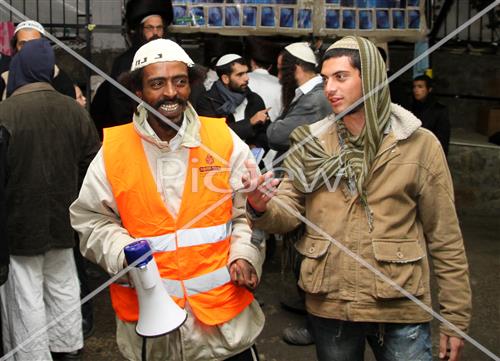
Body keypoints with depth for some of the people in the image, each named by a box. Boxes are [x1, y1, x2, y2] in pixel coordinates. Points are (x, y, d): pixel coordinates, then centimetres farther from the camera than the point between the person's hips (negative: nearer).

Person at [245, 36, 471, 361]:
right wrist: (262, 206, -25)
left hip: (400, 308, -3)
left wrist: (455, 316, -2)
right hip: (328, 306, 3)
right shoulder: (311, 143, 2)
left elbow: (444, 237, -3)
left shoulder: (419, 144, -6)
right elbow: (289, 213, -2)